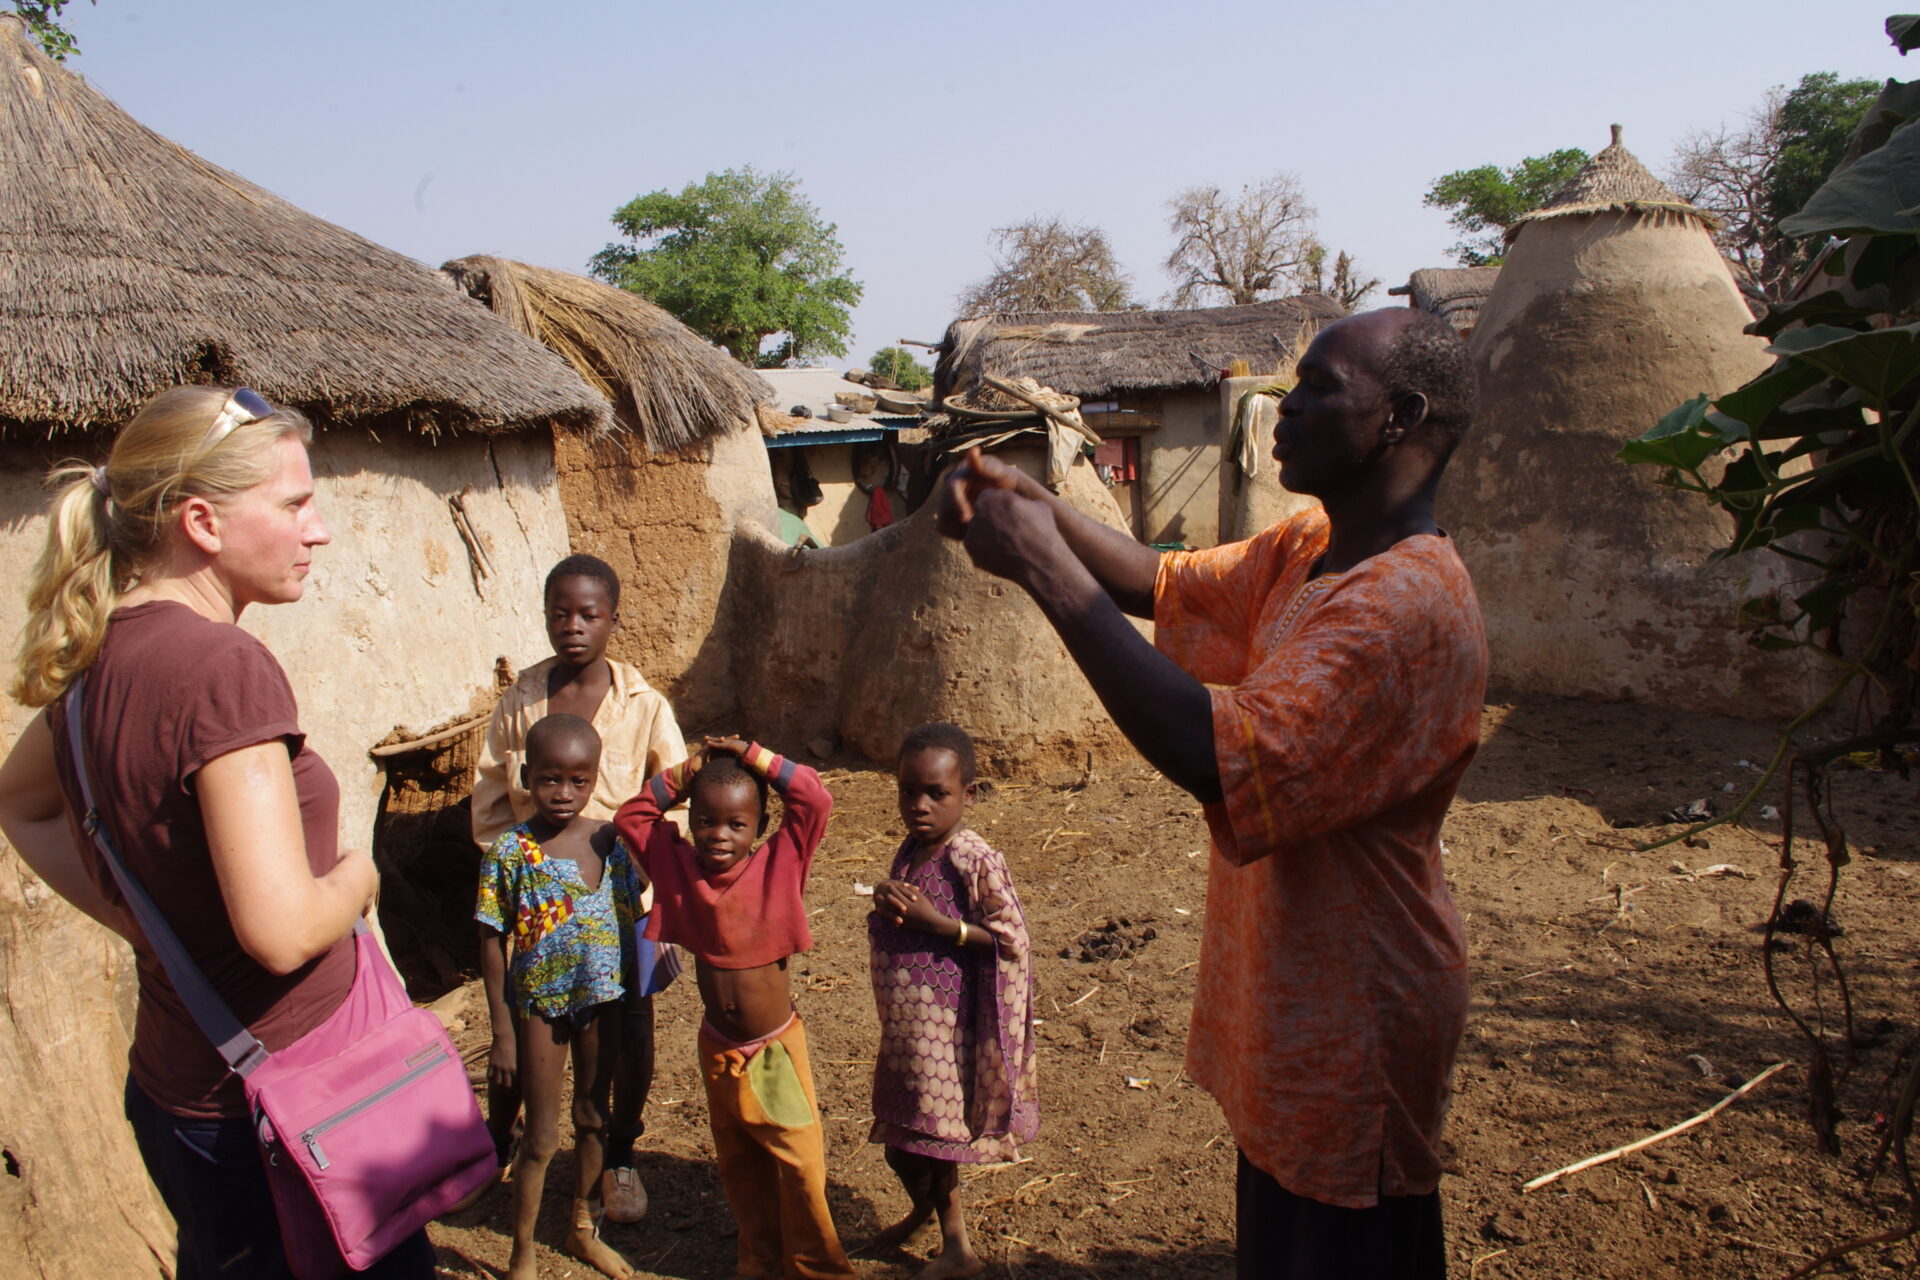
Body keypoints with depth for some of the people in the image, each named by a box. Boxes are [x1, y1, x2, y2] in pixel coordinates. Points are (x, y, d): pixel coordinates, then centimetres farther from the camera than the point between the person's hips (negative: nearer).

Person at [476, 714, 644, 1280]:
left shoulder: (612, 840, -6)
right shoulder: (510, 852, -15)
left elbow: (632, 921, 5)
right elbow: (492, 946, -10)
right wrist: (503, 1033, -9)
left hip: (603, 1001, 3)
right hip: (541, 1005, -3)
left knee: (594, 1119, 19)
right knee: (542, 1136, 7)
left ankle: (584, 1230, 40)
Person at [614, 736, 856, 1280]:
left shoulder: (778, 864, -15)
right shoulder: (681, 866, -6)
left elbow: (815, 801, -23)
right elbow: (631, 817, -1)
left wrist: (754, 757, -21)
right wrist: (683, 775, -11)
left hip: (776, 1046, -3)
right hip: (719, 1050, 4)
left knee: (800, 1163, 3)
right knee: (738, 1164, 18)